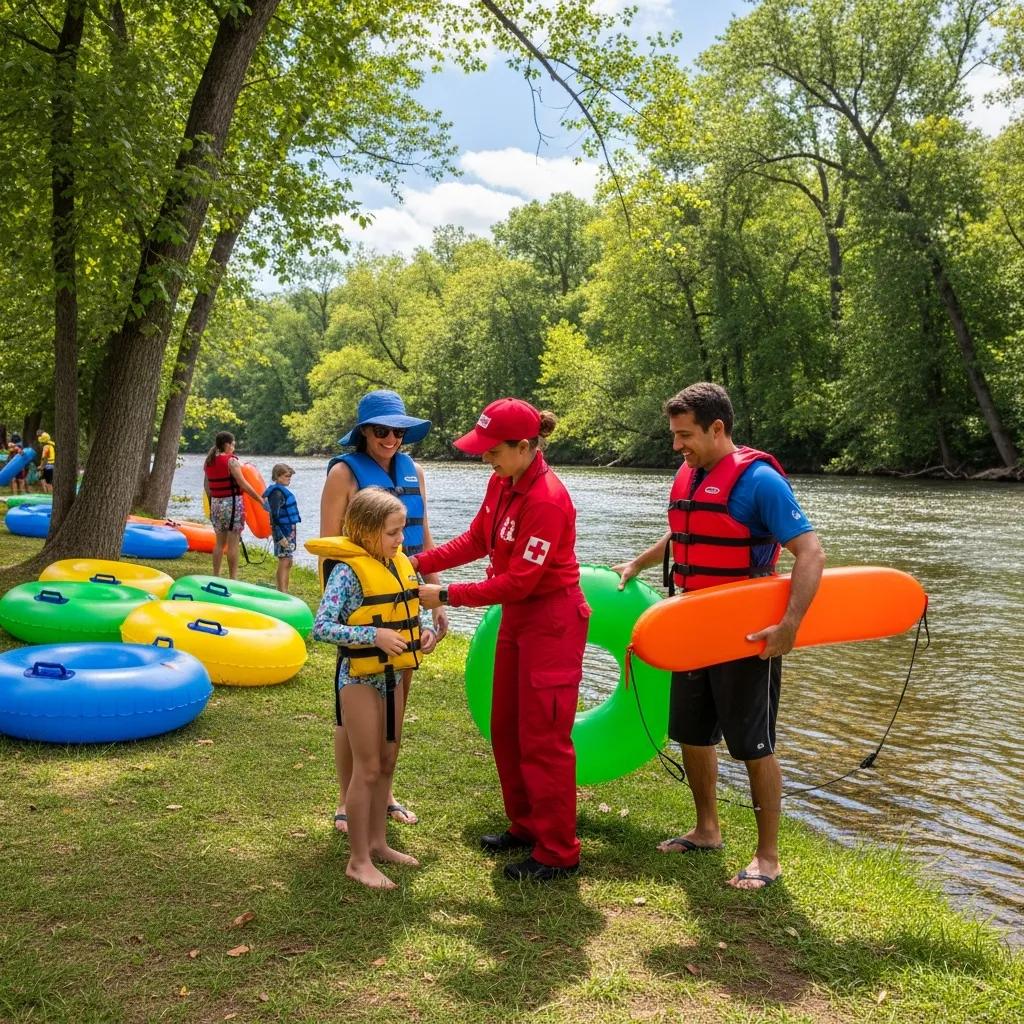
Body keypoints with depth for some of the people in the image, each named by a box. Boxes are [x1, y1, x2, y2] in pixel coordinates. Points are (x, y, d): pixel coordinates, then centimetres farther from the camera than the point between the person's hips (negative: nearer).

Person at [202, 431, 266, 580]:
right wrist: (260, 498, -8)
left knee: (219, 542, 14)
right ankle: (233, 578, 0)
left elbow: (206, 485, 13)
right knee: (233, 544, -2)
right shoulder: (231, 461, -12)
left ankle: (216, 576, 17)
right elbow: (243, 484, -15)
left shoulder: (209, 462, 8)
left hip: (216, 503, 7)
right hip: (232, 502, -7)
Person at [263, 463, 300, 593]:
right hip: (283, 532, -9)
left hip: (289, 531, 9)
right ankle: (282, 592, -5)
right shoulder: (277, 492, -16)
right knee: (284, 562, -8)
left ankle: (283, 591, 19)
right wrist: (279, 537, -22)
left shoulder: (283, 491, 12)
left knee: (288, 563, 13)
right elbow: (274, 517, -20)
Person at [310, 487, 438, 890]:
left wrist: (422, 631, -4)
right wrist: (375, 636, -32)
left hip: (391, 675, 7)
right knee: (368, 768, 1)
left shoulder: (401, 564, 4)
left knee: (387, 763, 17)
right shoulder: (349, 570, -19)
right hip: (359, 677, -7)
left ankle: (377, 842, 32)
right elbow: (321, 627, -25)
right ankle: (358, 860, 14)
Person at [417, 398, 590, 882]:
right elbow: (476, 540, 7)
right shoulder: (501, 483, 0)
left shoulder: (546, 500, -27)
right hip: (516, 616, 10)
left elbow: (517, 582, -26)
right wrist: (419, 562, -3)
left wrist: (446, 596, -22)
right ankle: (525, 825, 35)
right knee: (505, 729, 18)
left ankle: (558, 853, 14)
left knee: (543, 738, -1)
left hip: (551, 621, -9)